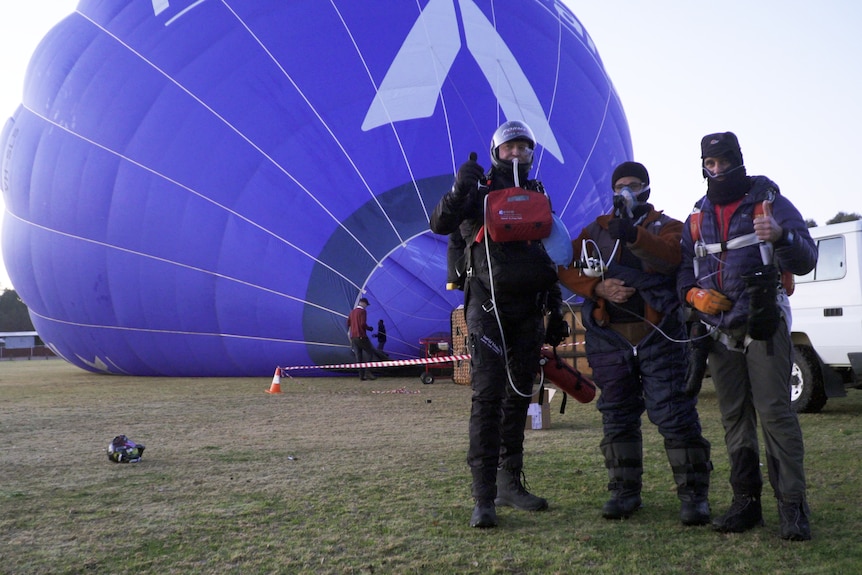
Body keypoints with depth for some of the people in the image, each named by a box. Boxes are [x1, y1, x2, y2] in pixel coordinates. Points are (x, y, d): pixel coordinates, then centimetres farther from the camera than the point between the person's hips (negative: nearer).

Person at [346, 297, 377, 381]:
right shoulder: (362, 311, -8)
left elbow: (348, 323, 17)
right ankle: (367, 372, -10)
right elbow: (363, 324, -17)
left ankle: (361, 375, 4)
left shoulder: (352, 312, 15)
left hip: (353, 337, 7)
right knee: (369, 353, 1)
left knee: (358, 357, 6)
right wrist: (369, 328, -1)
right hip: (361, 336, -7)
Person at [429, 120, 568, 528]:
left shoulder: (540, 197, 16)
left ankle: (510, 483, 18)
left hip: (529, 311, 5)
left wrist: (556, 312, 16)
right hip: (488, 308, -5)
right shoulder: (479, 191, 3)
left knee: (519, 397, 8)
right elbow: (439, 224, -12)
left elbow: (552, 260, 20)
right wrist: (459, 190, -29)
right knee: (487, 397, -11)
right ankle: (483, 498, -11)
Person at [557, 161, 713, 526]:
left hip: (658, 334, -3)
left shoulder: (667, 226, 10)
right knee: (617, 417, 8)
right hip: (609, 336, 3)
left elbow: (671, 256, -15)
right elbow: (567, 268, 4)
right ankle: (624, 492, 18)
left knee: (674, 414, -6)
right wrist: (598, 287, -13)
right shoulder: (595, 231, 17)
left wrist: (634, 236, -32)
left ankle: (693, 493, 3)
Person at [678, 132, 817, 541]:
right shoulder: (697, 219, 14)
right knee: (734, 418, 7)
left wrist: (780, 236, -29)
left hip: (764, 326, -5)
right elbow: (684, 273, 16)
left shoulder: (770, 203, 0)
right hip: (721, 332, 5)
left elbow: (805, 262, -8)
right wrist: (695, 294, -7)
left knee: (774, 411, -12)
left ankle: (792, 505, -8)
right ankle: (746, 502, 14)